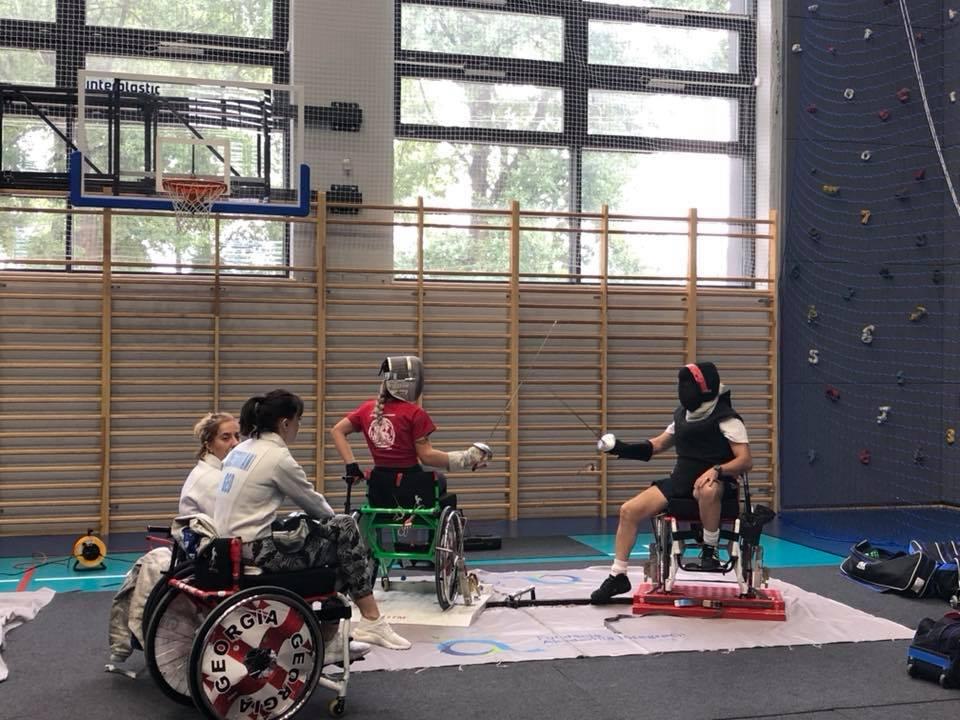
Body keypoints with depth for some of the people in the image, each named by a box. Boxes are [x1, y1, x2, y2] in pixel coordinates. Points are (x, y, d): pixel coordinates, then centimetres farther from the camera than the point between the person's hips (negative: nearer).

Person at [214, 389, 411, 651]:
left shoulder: (241, 449, 11)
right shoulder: (277, 457, -15)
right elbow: (312, 502, -1)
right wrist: (334, 519, 19)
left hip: (231, 546, 9)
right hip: (255, 552, -9)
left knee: (339, 533, 18)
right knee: (346, 533, 1)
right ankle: (371, 621, 9)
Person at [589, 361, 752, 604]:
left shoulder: (726, 419, -10)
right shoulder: (682, 414, 10)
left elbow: (745, 460, -15)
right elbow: (658, 445, 21)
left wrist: (717, 470, -32)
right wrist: (623, 448, 6)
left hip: (713, 483, -6)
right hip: (680, 480, 6)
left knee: (707, 490, -44)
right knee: (629, 510, -8)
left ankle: (710, 551, -19)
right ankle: (618, 576, 4)